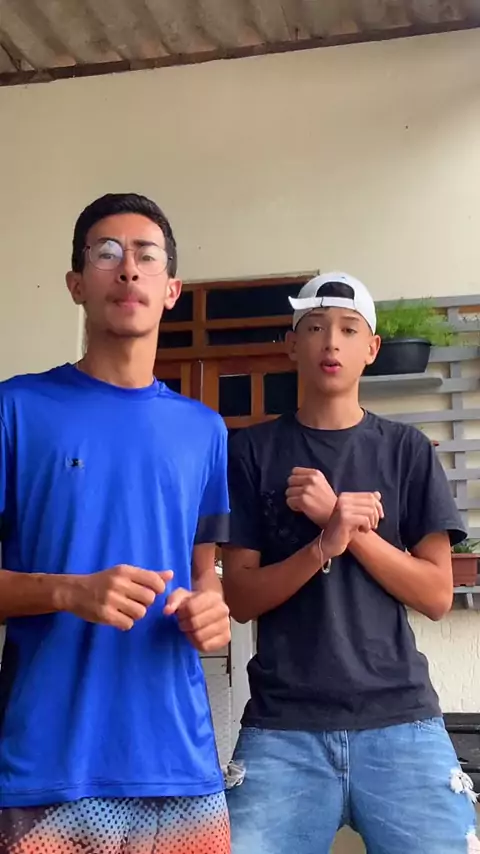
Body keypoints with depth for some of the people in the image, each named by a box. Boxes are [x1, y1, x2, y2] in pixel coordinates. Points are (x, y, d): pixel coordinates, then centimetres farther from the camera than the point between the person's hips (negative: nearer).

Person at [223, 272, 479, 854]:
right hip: (282, 726, 0)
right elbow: (239, 598, 1)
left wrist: (345, 522, -10)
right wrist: (326, 544, -15)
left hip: (400, 719, 1)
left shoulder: (408, 451, 7)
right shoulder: (253, 450, 6)